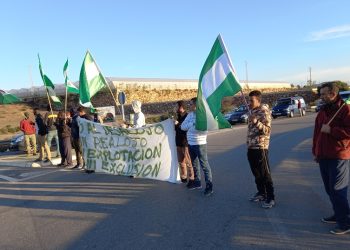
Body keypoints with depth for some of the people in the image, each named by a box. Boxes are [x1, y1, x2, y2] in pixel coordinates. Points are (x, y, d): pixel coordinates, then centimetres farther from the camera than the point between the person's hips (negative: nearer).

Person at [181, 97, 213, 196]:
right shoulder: (190, 114, 8)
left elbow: (205, 131, -23)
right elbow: (183, 126, 3)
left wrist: (190, 125, -18)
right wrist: (192, 123, -13)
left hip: (199, 144, -8)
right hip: (190, 144, 8)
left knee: (204, 165, -1)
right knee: (194, 164, 19)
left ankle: (209, 186, 8)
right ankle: (197, 182, 34)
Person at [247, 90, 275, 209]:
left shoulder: (264, 111, -11)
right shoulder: (251, 112, 13)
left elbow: (267, 130, -18)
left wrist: (256, 122, -31)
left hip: (260, 147, -8)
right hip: (251, 147, 8)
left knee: (265, 174, -1)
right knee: (256, 173, 15)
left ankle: (270, 198, 8)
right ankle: (261, 193, 29)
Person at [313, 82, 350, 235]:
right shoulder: (323, 111, 14)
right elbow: (316, 133, 18)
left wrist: (331, 130, -19)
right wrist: (315, 151, 17)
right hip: (323, 156, 8)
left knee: (337, 190, -4)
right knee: (329, 189, 15)